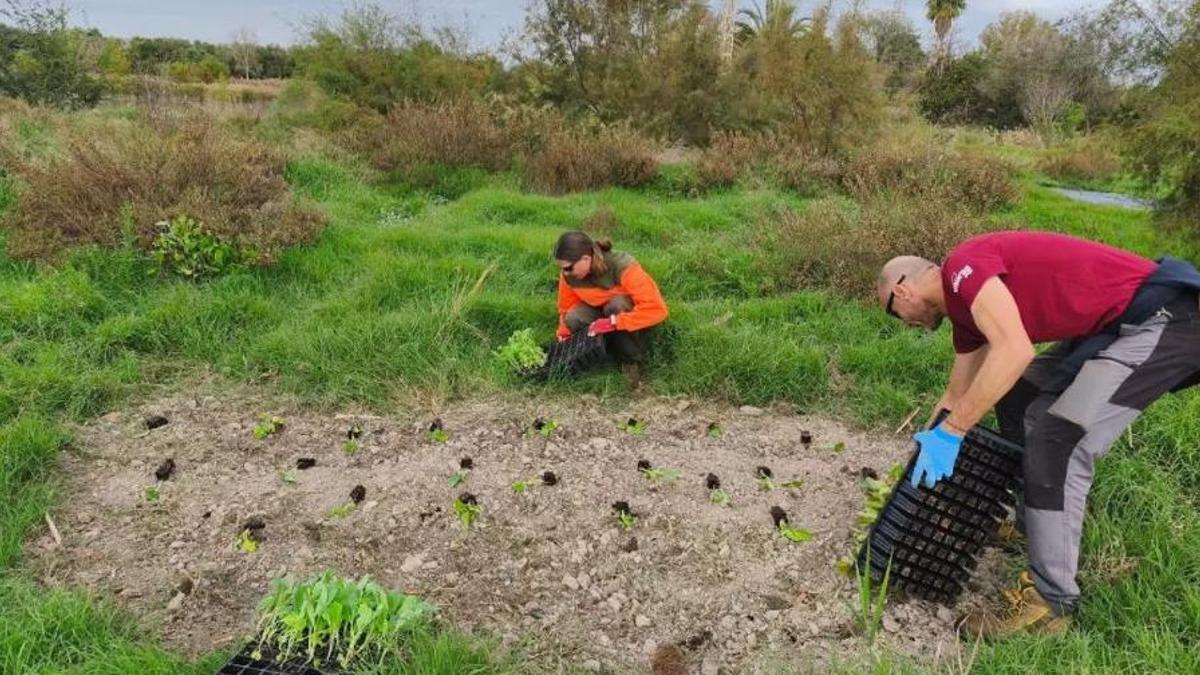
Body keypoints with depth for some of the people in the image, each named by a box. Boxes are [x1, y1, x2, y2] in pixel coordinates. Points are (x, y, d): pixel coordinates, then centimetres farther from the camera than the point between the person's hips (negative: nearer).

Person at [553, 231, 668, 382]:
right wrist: (564, 337, -17)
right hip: (603, 312, 4)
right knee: (573, 319, -25)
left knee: (617, 304, -37)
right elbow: (567, 308, -3)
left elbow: (657, 309, -39)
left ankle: (633, 361, -18)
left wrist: (613, 322, -42)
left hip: (632, 318, -4)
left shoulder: (622, 267, -34)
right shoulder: (569, 275, -19)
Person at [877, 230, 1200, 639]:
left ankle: (1051, 602, -7)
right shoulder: (964, 304, 14)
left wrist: (949, 433, -24)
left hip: (1164, 320, -10)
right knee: (1016, 399, 16)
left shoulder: (963, 266, -15)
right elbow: (957, 396, 21)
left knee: (1059, 438, -17)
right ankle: (1029, 524, 28)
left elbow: (1015, 351, -30)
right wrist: (929, 448, 26)